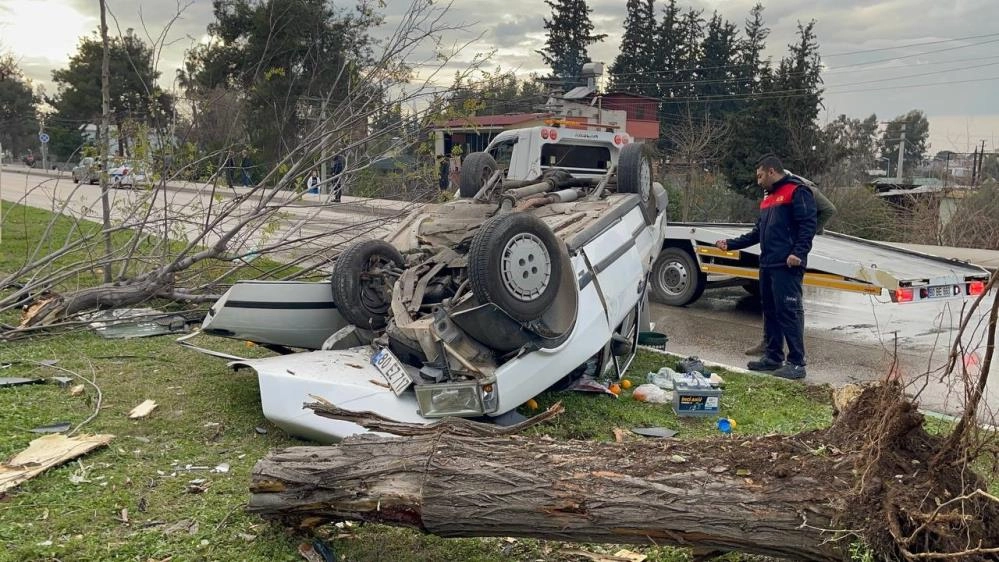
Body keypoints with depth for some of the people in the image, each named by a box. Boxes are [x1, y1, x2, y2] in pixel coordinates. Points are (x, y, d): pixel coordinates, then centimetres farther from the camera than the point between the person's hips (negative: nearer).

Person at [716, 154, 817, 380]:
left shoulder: (797, 191, -5)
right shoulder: (768, 197, 24)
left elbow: (808, 224, -15)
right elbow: (757, 232, 27)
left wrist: (798, 252, -25)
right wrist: (731, 244, 19)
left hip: (787, 266, -9)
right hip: (767, 265, 9)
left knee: (789, 312, -9)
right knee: (770, 311, 12)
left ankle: (797, 363, -6)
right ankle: (773, 357, 21)